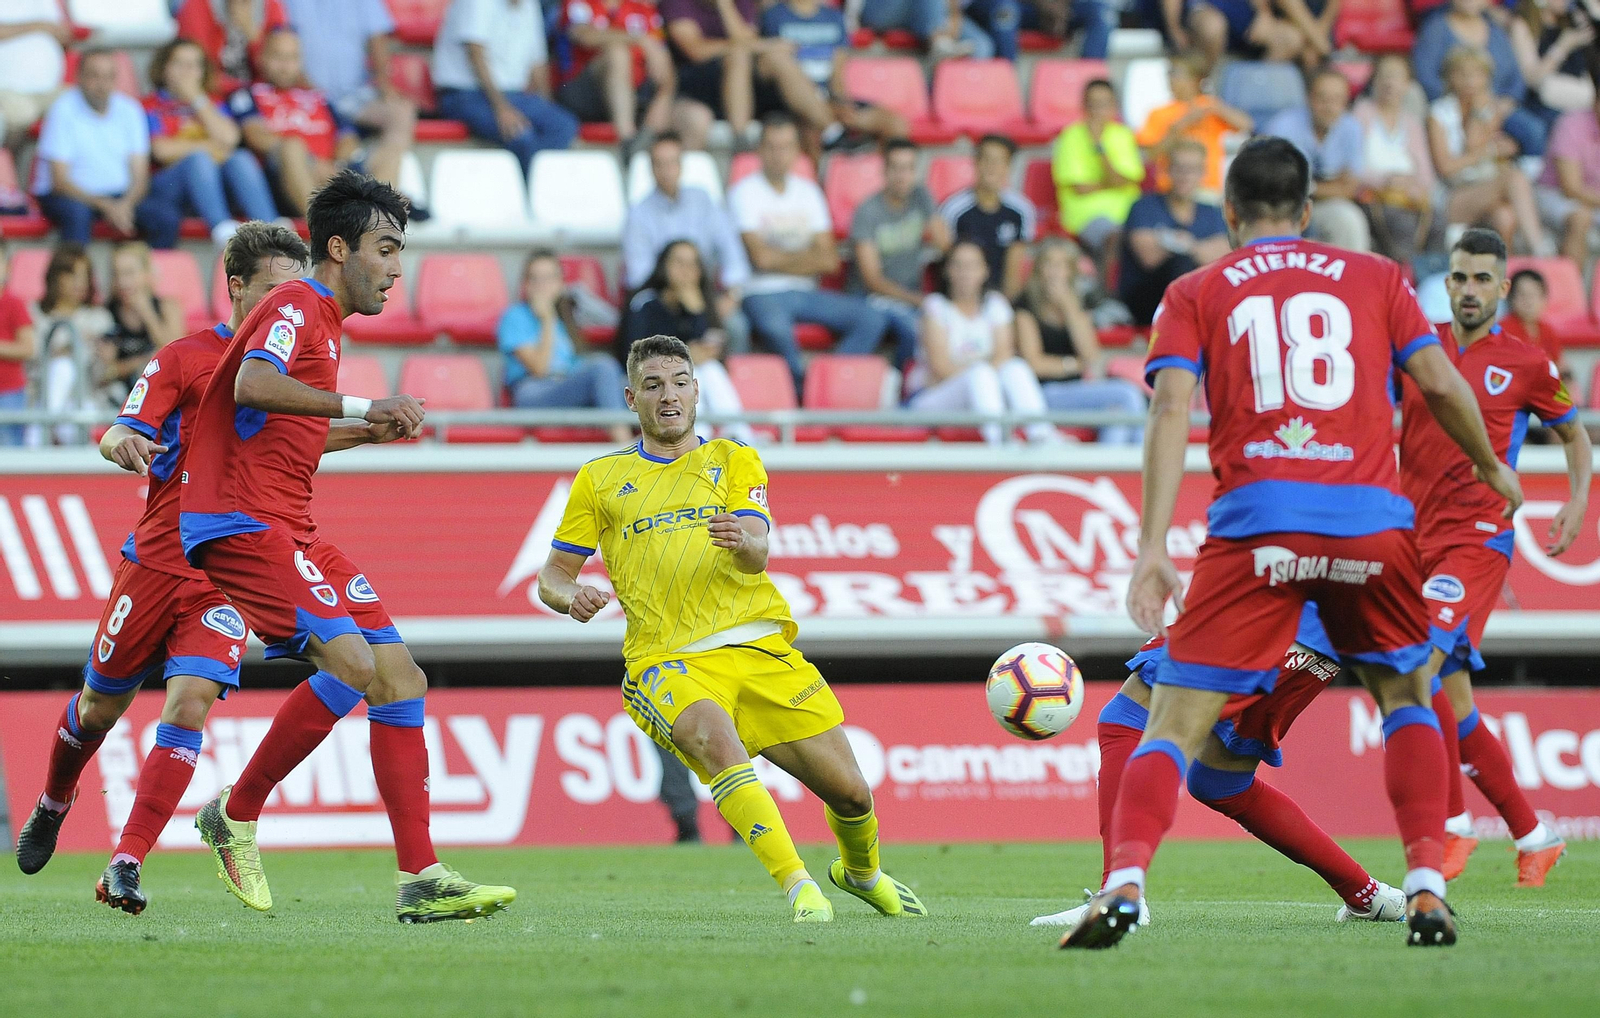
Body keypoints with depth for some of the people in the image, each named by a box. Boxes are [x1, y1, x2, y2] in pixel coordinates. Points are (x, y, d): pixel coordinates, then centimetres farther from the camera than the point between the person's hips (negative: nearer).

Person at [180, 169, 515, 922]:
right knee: (352, 662, -24)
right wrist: (360, 407, -28)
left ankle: (421, 880, -4)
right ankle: (235, 817, -7)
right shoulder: (295, 306, -8)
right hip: (240, 521, -10)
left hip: (288, 528, 10)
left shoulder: (322, 321, 23)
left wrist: (375, 428, 36)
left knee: (400, 679, -1)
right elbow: (252, 386, -29)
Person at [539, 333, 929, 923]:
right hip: (670, 662, -2)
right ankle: (798, 887, -41)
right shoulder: (600, 479, 15)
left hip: (760, 648, 2)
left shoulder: (734, 460, 16)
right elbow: (551, 577, 16)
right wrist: (571, 597, -9)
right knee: (716, 737, -37)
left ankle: (860, 872, 34)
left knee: (850, 792, -1)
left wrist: (745, 542, -28)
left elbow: (757, 555, -2)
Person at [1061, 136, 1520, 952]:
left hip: (1256, 524, -1)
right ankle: (1426, 888, 8)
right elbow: (1439, 382, 11)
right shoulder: (1376, 278, 16)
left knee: (1177, 717, 1)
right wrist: (1492, 467, 29)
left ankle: (1124, 883, -21)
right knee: (1405, 694, 23)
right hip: (1372, 519, 1)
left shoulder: (1195, 295, 12)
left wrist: (1152, 547, -7)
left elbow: (1171, 410, 0)